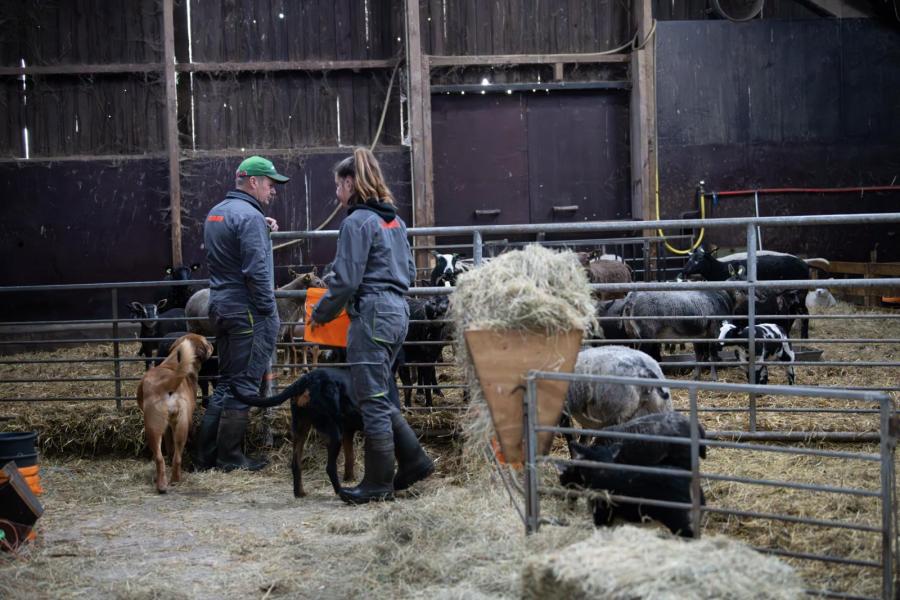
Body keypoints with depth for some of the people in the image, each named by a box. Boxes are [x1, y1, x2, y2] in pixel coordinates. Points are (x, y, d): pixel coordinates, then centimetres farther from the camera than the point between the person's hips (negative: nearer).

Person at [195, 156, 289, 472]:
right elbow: (257, 270, -21)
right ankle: (229, 457, 2)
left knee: (227, 382, 15)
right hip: (247, 311, -9)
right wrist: (270, 312, -14)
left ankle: (207, 454, 16)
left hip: (221, 305, 9)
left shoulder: (216, 212, 15)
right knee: (243, 386, -2)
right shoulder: (249, 216, -15)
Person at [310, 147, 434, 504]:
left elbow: (345, 280, -15)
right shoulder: (393, 220, 14)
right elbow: (409, 271, 20)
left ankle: (379, 483, 4)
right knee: (383, 396, 17)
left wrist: (320, 315, -3)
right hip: (397, 312, 9)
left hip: (371, 316, -9)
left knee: (373, 401, -2)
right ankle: (413, 460, 17)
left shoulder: (357, 222, -13)